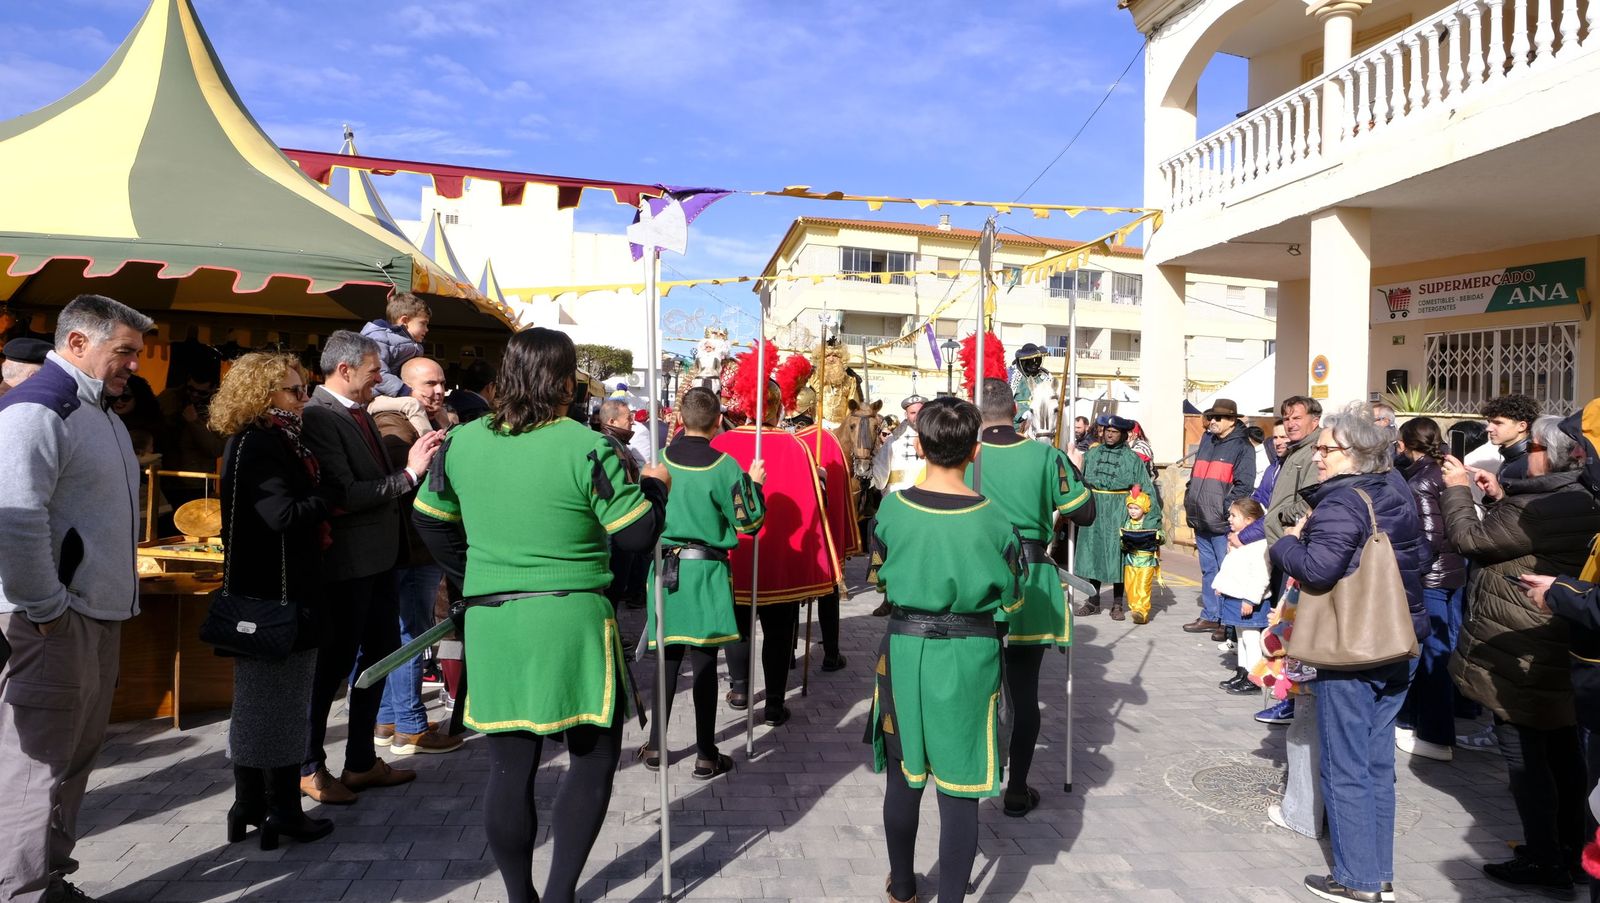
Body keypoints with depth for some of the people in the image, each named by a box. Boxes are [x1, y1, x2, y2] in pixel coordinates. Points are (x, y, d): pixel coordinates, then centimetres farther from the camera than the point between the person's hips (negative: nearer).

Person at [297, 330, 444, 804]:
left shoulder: (359, 412, 9)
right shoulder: (318, 417, -18)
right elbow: (343, 496, -25)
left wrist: (417, 462, -3)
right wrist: (408, 474, -24)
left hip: (378, 556, 9)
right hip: (347, 564, -9)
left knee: (380, 651, 17)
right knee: (334, 662, 4)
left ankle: (361, 761, 32)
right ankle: (308, 766, 24)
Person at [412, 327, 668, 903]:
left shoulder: (462, 442, 3)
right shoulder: (585, 447, -12)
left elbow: (429, 521, 15)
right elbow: (638, 535, -10)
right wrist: (654, 485, 9)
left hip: (490, 625, 5)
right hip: (571, 623, -4)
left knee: (509, 769, 13)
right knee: (593, 757, 12)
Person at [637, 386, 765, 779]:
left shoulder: (660, 460, 0)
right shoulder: (725, 467, -10)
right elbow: (747, 522, -6)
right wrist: (754, 484, 6)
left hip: (664, 568, 3)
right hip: (707, 573, -3)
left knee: (667, 660, 14)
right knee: (704, 665, 3)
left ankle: (656, 746, 23)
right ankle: (706, 756, 11)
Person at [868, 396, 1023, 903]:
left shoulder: (892, 508, -9)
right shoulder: (994, 520, -13)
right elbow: (1011, 600, -1)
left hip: (905, 650, 2)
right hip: (968, 658, -2)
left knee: (903, 777, 18)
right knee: (959, 790, 9)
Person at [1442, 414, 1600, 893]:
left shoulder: (1538, 508, -25)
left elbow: (1471, 539, -16)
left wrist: (1457, 489, -3)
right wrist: (1500, 498, 10)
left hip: (1519, 655, -10)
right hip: (1559, 650, 10)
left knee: (1523, 753, 2)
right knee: (1560, 750, 19)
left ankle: (1543, 861, 11)